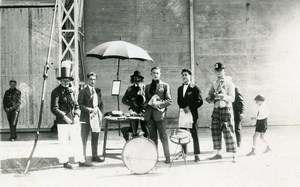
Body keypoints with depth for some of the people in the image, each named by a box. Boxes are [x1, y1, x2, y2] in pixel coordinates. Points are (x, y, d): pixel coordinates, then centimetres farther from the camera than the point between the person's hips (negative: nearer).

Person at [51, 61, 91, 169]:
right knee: (63, 143, 2)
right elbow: (54, 108, -12)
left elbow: (76, 106, 16)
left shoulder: (71, 91, 14)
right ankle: (65, 162, 13)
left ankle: (80, 160, 14)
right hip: (62, 122, -6)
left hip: (74, 121, 6)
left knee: (77, 141, 7)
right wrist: (64, 116, -21)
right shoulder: (56, 92, -5)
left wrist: (76, 115, -2)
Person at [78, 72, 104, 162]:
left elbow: (101, 104, 20)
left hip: (96, 117, 5)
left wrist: (100, 113, 5)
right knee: (84, 139, 0)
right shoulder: (83, 91, -2)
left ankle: (95, 156, 18)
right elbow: (80, 105, -9)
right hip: (86, 118, -5)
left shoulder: (97, 91, 14)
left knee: (95, 139, 10)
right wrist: (90, 110, -17)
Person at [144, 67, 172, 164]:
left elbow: (169, 101, -1)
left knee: (163, 136, -3)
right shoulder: (147, 86, 17)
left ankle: (167, 157, 2)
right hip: (149, 115, 4)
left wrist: (159, 104, -14)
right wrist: (147, 104, -3)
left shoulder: (165, 85, 5)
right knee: (152, 137, 7)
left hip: (159, 113, -4)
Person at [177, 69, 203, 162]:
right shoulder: (180, 89, 16)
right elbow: (179, 101, 17)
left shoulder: (194, 88, 0)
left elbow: (200, 101, -5)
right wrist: (183, 108, -3)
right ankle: (184, 153, 16)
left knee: (194, 135, -2)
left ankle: (196, 155, 1)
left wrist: (190, 107, -11)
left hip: (192, 114, -5)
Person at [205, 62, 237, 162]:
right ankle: (218, 153, 16)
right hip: (216, 109, 5)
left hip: (226, 109, -5)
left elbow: (232, 98, -9)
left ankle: (234, 155, -1)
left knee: (228, 132, -7)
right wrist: (209, 98, -7)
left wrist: (224, 97, -28)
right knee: (216, 132, 6)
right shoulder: (214, 84, 13)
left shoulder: (229, 83, -2)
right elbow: (210, 95, 16)